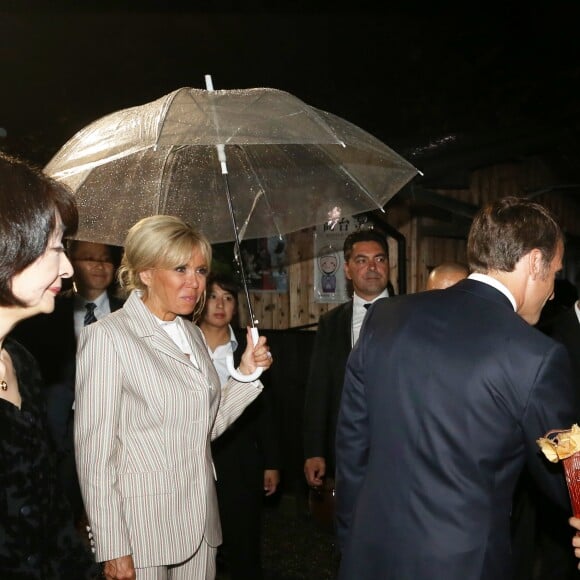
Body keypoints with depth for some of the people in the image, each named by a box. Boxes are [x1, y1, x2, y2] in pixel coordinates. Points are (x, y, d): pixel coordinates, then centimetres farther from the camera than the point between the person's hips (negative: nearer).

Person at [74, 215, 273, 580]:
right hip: (141, 525, -6)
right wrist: (113, 549, -14)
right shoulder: (107, 336, -13)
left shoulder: (193, 334, 9)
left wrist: (246, 373, -2)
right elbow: (94, 453, -14)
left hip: (199, 521, 7)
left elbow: (209, 424, 10)